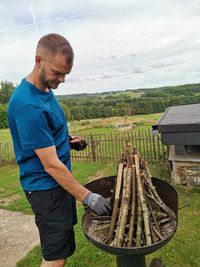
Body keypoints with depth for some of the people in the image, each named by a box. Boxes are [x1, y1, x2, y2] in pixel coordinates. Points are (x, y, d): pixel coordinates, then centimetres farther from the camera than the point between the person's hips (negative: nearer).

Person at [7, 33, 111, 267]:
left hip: (60, 180, 9)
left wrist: (66, 140, 1)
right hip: (46, 187, -9)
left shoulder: (46, 90, 4)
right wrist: (87, 197, -18)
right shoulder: (28, 105, -26)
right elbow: (51, 165, -25)